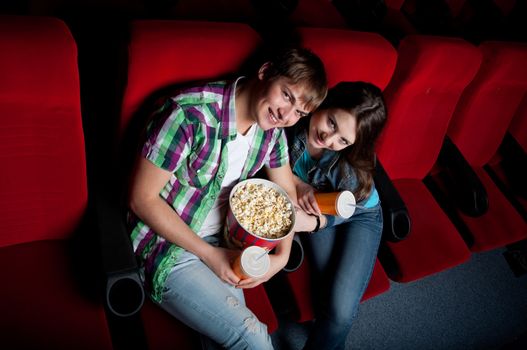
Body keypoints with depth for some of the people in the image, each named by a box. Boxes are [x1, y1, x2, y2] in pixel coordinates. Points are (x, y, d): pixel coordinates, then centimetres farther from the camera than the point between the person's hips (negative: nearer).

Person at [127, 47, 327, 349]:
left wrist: (281, 257, -6)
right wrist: (209, 254, -18)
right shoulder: (191, 114, -24)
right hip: (170, 245, -5)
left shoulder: (273, 130, -4)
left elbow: (287, 194, 9)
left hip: (223, 242, 6)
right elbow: (143, 199, -18)